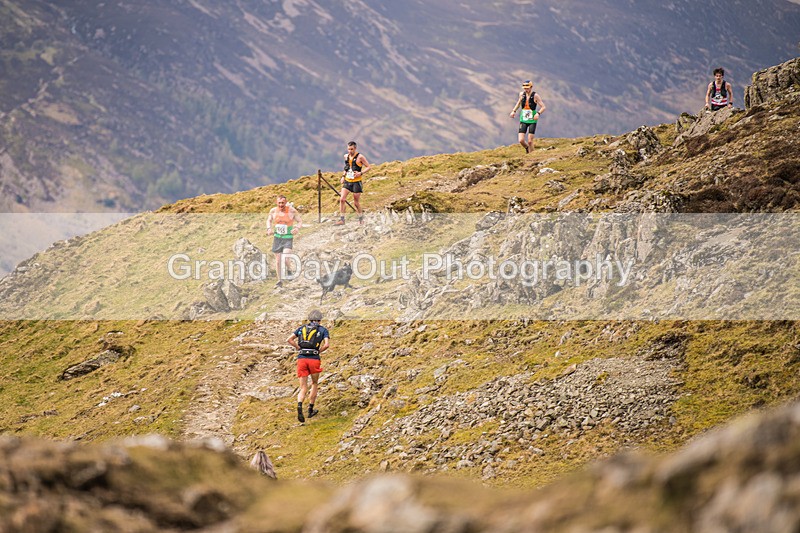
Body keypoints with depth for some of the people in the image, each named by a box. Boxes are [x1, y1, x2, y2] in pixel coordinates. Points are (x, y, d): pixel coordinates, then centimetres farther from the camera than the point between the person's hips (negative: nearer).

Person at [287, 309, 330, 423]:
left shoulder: (302, 328, 17)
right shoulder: (323, 330, 9)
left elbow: (289, 340, 5)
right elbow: (327, 345, -7)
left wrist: (299, 349, 10)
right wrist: (318, 351, 8)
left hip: (301, 359, 2)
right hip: (314, 359, -2)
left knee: (303, 389, 3)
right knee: (315, 384, 24)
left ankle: (300, 405, -27)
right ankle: (310, 410, 25)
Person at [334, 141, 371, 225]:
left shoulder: (360, 157, -9)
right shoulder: (346, 156, 8)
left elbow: (368, 167, -6)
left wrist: (360, 173, -19)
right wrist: (343, 176, 13)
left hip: (356, 182, -5)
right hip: (347, 181, 5)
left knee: (356, 202, 4)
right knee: (342, 199, -10)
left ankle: (361, 219, 25)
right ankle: (341, 219, -6)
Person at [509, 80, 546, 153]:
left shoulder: (535, 96, -11)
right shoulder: (522, 94, 1)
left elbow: (544, 107, -11)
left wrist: (538, 113, -29)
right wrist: (514, 111, 11)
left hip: (532, 121, -3)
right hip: (523, 120, 3)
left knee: (530, 141, -6)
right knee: (521, 140, -5)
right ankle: (527, 148, 27)